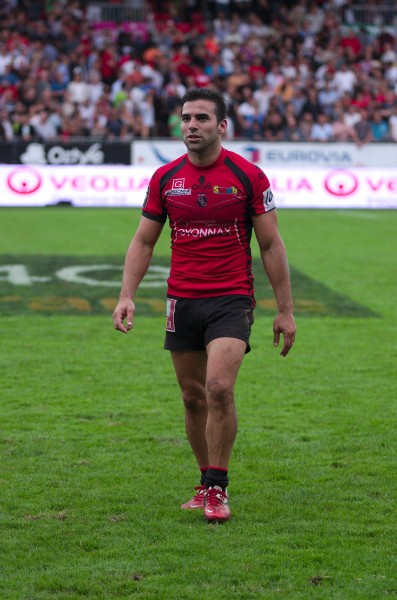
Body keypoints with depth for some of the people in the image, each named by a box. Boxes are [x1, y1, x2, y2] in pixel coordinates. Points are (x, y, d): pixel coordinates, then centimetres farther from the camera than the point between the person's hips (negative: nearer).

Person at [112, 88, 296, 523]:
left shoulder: (248, 175, -5)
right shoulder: (164, 178, 4)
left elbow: (271, 245, -1)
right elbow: (143, 241, 10)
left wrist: (285, 310, -2)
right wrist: (126, 297, -3)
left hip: (231, 299, -4)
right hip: (182, 302, 4)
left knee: (219, 388, -19)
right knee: (193, 397, 8)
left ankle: (217, 488, -8)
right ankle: (208, 483, 23)